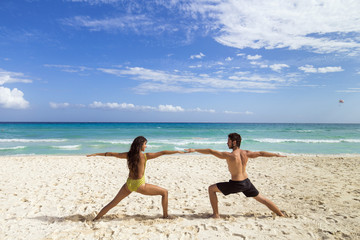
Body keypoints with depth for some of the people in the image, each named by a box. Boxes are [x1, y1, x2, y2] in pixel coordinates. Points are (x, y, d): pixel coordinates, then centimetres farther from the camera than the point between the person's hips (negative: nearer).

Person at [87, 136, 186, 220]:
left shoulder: (129, 155, -2)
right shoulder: (145, 156, -14)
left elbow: (111, 154, 7)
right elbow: (163, 152, -12)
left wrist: (95, 154, 19)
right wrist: (178, 151, -5)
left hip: (128, 185, 5)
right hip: (140, 186, -5)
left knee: (113, 203, 23)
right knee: (164, 192, 9)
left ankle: (95, 219, 30)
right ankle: (165, 216, 15)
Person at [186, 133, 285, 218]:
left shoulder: (229, 155, -20)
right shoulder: (246, 153, -3)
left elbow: (211, 151, -21)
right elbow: (261, 153, 9)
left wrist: (195, 150, -15)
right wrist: (276, 155, 25)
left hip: (235, 184, -6)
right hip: (246, 182, 6)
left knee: (211, 189, 7)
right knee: (262, 199, 26)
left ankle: (216, 214, 9)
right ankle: (281, 215, 34)